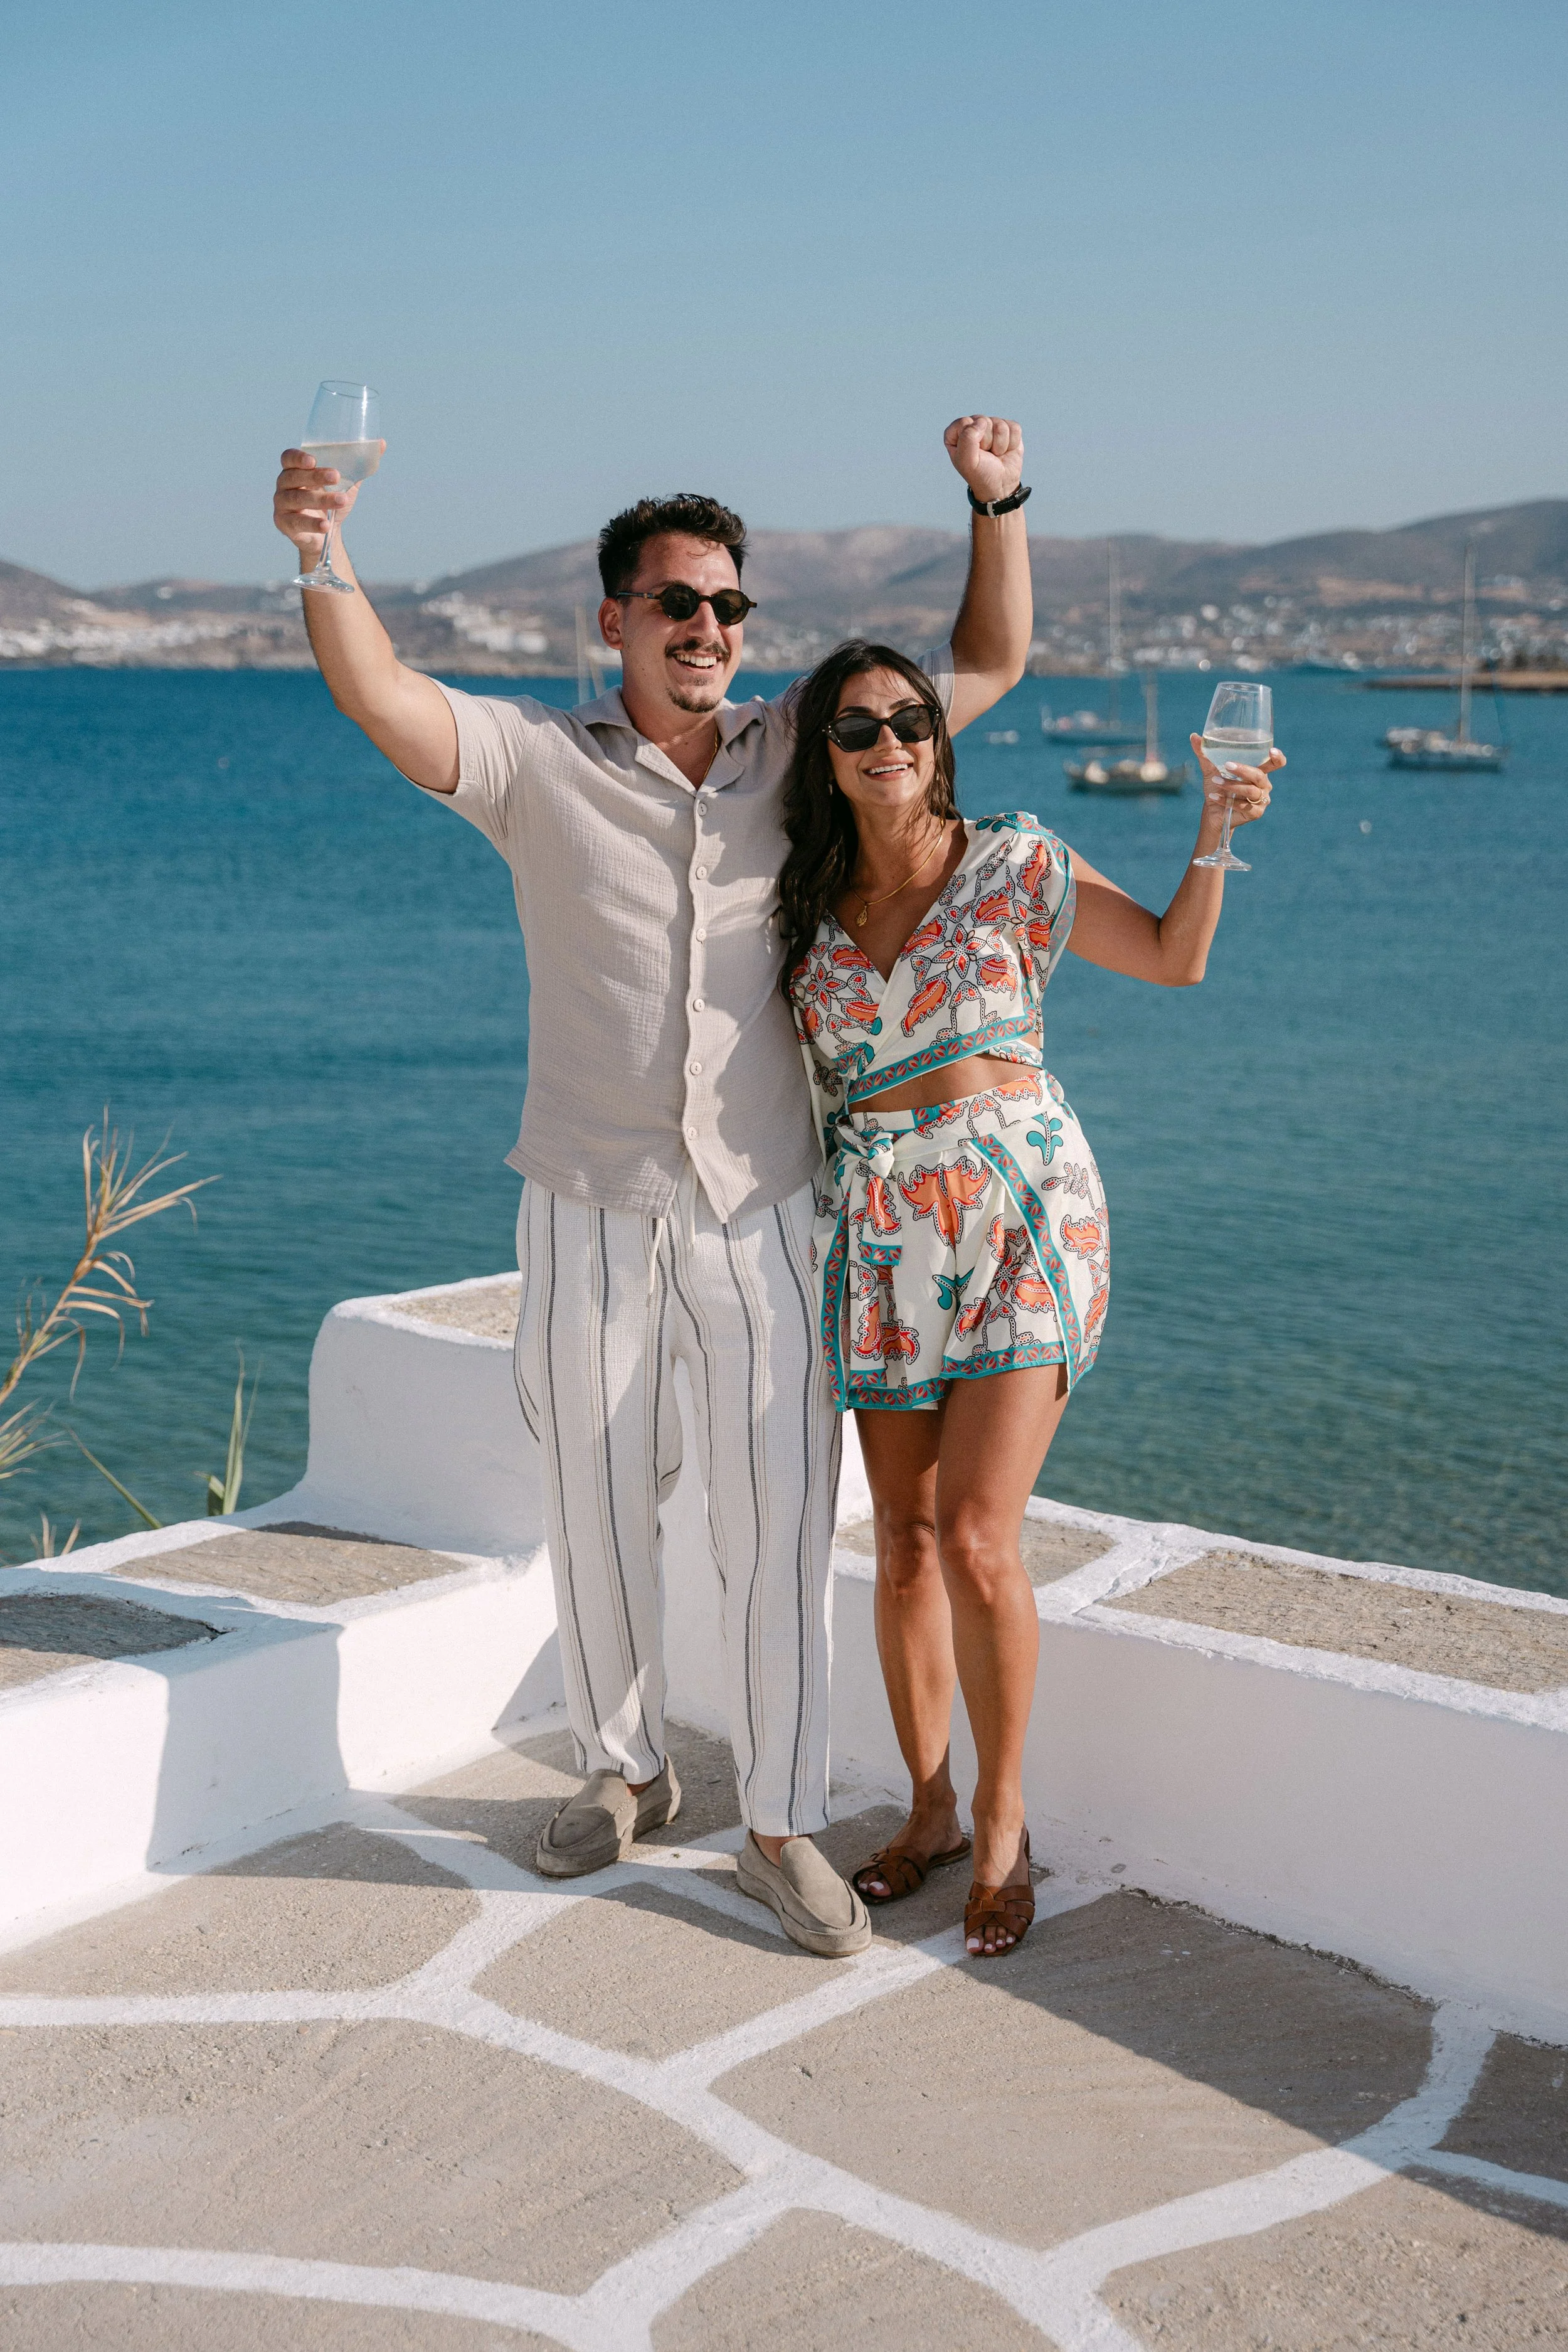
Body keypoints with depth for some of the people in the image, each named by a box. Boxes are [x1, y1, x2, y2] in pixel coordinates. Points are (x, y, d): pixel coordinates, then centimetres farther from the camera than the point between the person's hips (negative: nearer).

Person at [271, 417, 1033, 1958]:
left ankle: (780, 1826, 15)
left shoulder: (803, 752, 3)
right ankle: (622, 1770, 34)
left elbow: (989, 663, 8)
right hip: (593, 1210, 0)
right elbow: (380, 697, -19)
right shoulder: (543, 763, -4)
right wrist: (322, 559, -38)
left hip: (761, 1213, 1)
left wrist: (997, 502, -7)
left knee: (780, 1530, 1)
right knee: (596, 1516, 13)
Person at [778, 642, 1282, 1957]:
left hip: (1021, 1217, -4)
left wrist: (1215, 832, -6)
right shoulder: (810, 904, 9)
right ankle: (931, 1812, 26)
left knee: (975, 1543, -10)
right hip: (879, 1239, 4)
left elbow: (1175, 959, 6)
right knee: (904, 1542, 9)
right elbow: (792, 1070, 23)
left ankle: (1002, 1820, 9)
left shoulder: (1012, 865, 0)